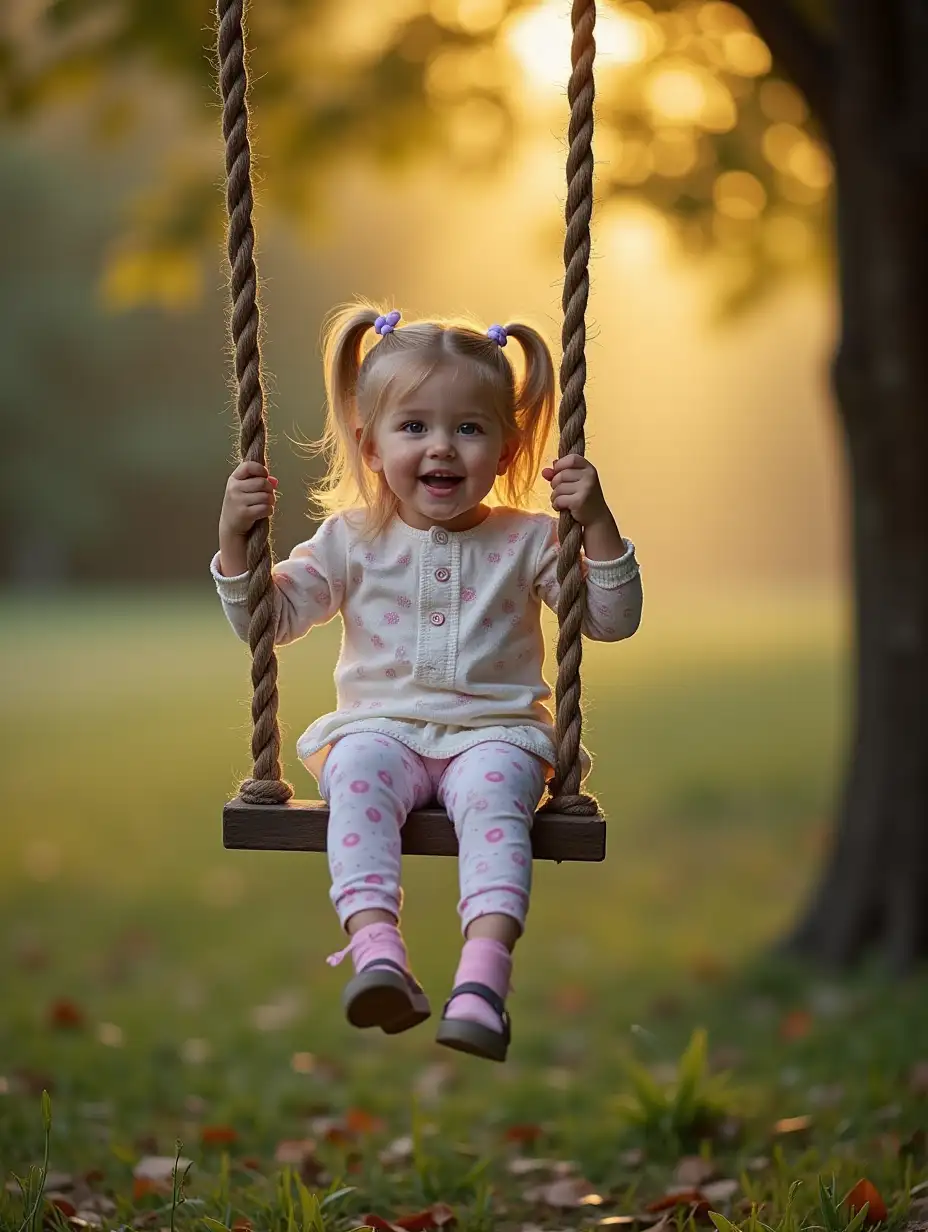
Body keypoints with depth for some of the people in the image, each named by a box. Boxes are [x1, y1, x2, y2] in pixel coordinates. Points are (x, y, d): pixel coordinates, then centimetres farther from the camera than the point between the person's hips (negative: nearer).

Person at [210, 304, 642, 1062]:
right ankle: (377, 952, -47)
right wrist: (236, 541, -5)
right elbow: (268, 621, 10)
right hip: (381, 726, 1)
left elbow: (613, 622, 2)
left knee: (493, 788, -34)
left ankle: (484, 974, -48)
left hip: (494, 731, -1)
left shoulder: (526, 541, 6)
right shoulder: (352, 542, 8)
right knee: (357, 772, -33)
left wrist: (597, 524, -11)